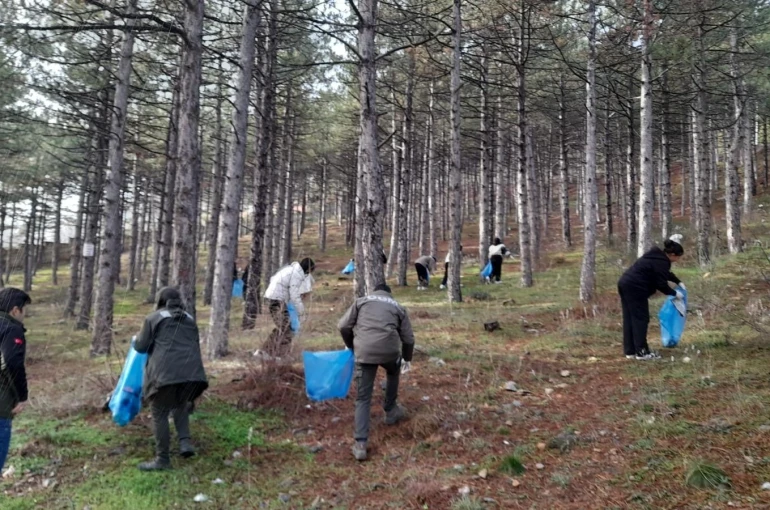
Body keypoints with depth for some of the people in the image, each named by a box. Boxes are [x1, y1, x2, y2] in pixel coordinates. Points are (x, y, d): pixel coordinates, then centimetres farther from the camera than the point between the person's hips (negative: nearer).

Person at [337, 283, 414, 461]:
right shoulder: (398, 307, 22)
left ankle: (360, 444, -2)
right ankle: (390, 411, 46)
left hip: (364, 353, 0)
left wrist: (351, 347, 30)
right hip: (389, 351, 1)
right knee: (393, 373, 36)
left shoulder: (361, 301, 21)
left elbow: (343, 326, 13)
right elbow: (408, 338, 20)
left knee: (363, 398, 7)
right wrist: (407, 358, 37)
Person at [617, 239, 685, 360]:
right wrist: (675, 293, 3)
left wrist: (679, 282, 29)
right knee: (640, 319, -4)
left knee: (629, 319, 11)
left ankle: (630, 351, 15)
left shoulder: (657, 256, 19)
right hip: (635, 288, -10)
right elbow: (661, 284, -11)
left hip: (626, 284, 10)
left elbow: (666, 273, 35)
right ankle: (641, 352, 0)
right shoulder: (661, 262, -12)